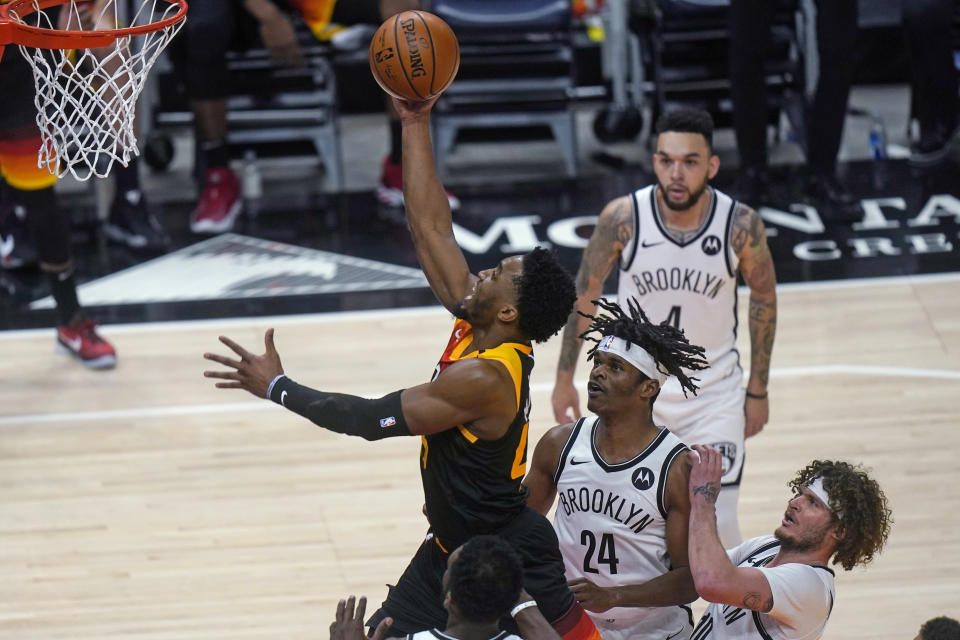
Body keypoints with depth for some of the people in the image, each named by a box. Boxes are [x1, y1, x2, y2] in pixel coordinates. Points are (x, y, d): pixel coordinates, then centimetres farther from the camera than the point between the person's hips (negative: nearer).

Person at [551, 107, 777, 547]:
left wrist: (758, 391, 3)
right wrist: (565, 378, 1)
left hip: (713, 389, -1)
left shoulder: (742, 225, -18)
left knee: (716, 523, -4)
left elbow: (763, 298, -1)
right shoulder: (623, 217, -19)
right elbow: (584, 292, -3)